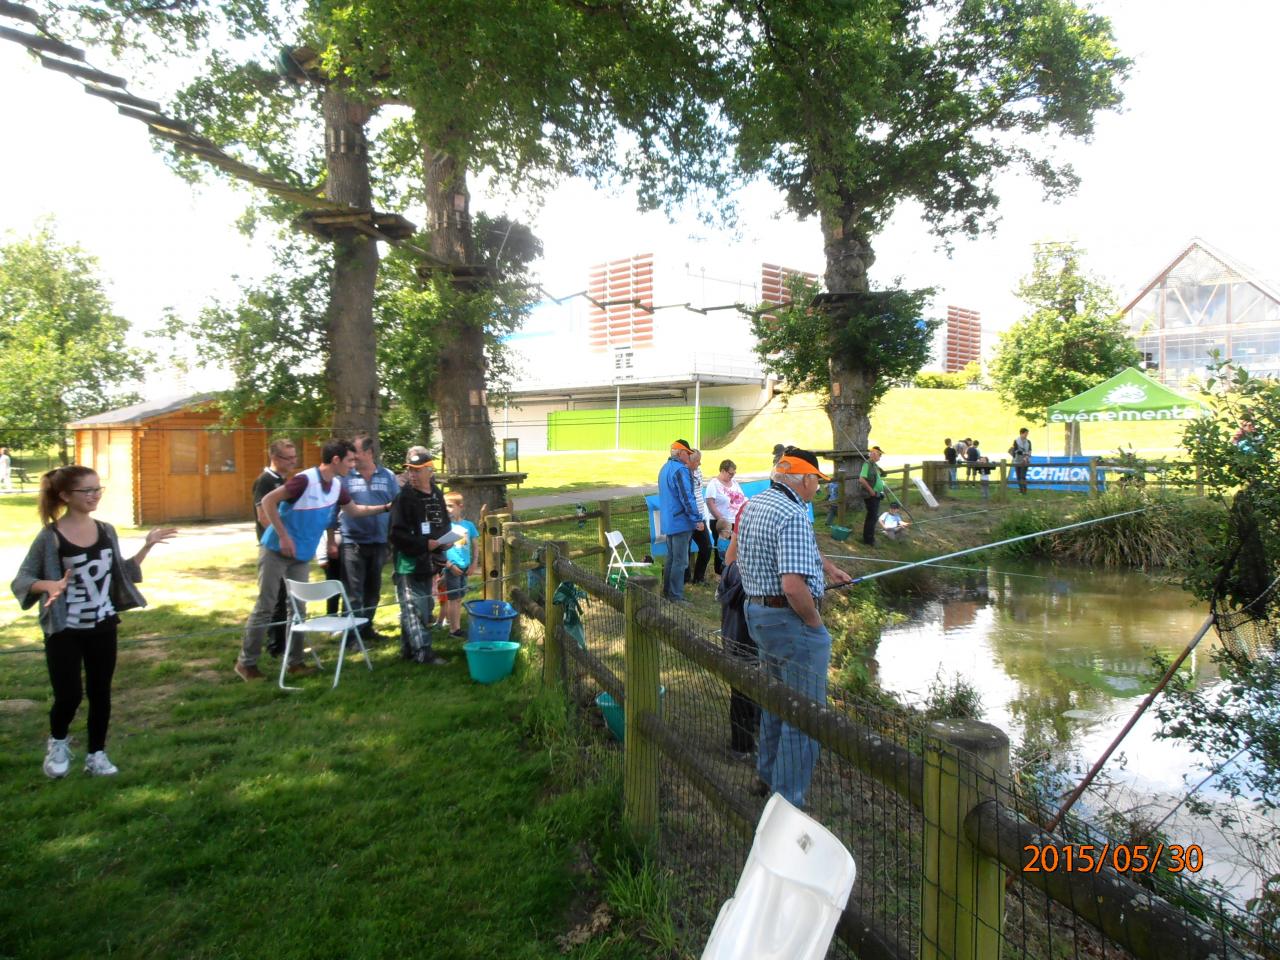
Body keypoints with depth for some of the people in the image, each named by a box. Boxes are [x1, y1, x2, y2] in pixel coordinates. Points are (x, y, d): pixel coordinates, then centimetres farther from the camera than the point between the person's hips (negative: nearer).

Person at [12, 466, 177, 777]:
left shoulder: (106, 531, 2)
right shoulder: (50, 536, -13)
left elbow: (120, 573, 11)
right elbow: (21, 579, -11)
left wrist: (147, 546, 2)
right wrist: (49, 585, -31)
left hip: (103, 627, 4)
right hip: (64, 631, -4)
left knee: (100, 692, 10)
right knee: (69, 695, -2)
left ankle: (96, 754, 25)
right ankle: (57, 742, 29)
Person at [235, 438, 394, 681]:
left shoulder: (336, 486, 2)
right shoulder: (305, 480, -23)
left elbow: (354, 510, 20)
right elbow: (268, 502, -24)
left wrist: (386, 507, 14)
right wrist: (283, 536, -23)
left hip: (302, 555, 7)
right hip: (276, 550, -7)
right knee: (265, 606, -2)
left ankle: (295, 661, 17)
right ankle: (246, 662, 9)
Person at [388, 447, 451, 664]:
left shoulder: (437, 494, 9)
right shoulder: (404, 498, -12)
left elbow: (444, 523, 21)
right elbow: (398, 534, -16)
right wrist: (425, 544, -22)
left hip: (429, 563, 7)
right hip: (409, 563, -7)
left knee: (426, 605, 14)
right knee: (414, 607, -5)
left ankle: (408, 648, 26)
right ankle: (422, 651, -1)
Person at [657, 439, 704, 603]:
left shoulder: (664, 468, 14)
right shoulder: (681, 470, -17)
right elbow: (687, 497, -22)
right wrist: (697, 519, -18)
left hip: (668, 522, 10)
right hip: (681, 522, -9)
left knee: (671, 557, 19)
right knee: (680, 560, -4)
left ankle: (667, 590, 26)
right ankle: (676, 596, -1)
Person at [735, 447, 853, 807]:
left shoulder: (753, 505, 8)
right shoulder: (793, 516, -23)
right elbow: (794, 585, -31)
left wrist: (828, 567, 36)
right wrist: (815, 622, -14)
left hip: (756, 612, 10)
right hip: (792, 620, -10)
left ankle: (768, 775, 42)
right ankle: (787, 804, 8)